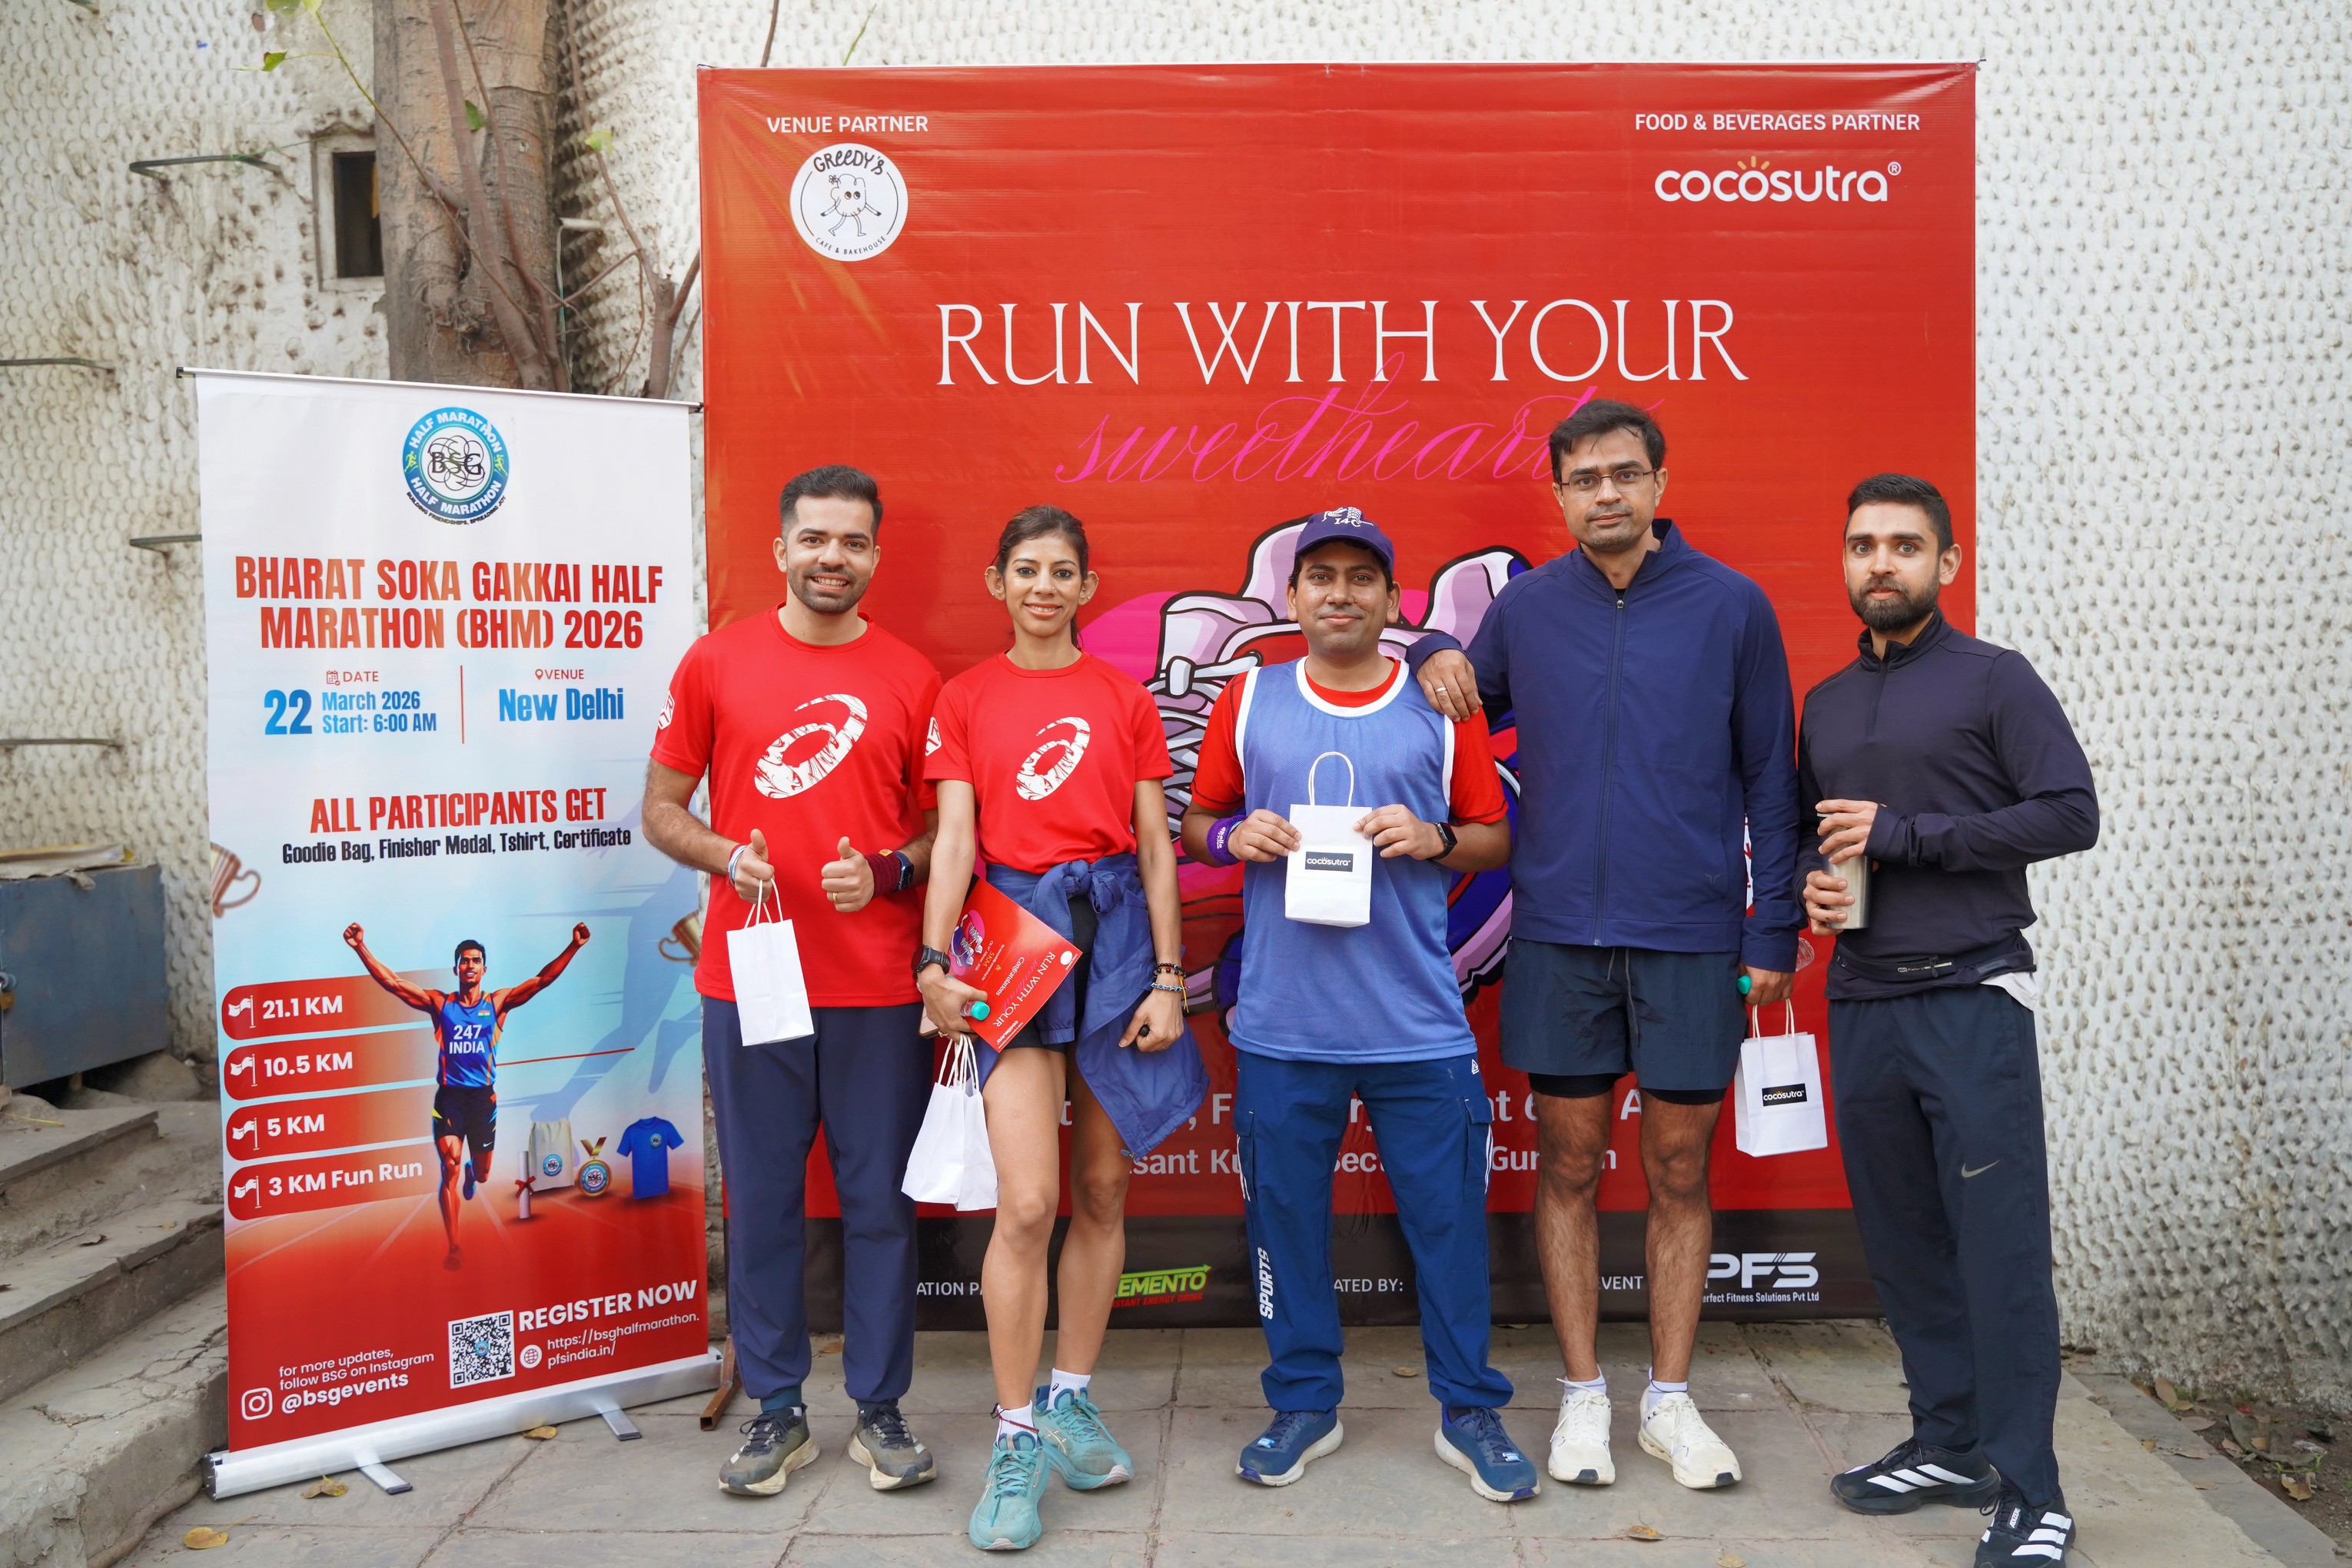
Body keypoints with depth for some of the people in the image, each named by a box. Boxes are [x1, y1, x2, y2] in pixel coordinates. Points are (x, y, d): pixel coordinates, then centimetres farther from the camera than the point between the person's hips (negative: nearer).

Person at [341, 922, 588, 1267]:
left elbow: (542, 980, -9)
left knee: (482, 1174, 13)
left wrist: (574, 947, -20)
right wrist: (361, 948, -15)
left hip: (483, 1096, 1)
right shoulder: (439, 1003, 1)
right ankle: (454, 1248, -13)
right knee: (450, 1165, -15)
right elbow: (392, 983, -5)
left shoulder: (498, 1003, 0)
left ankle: (471, 1172, 53)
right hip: (449, 1095, -1)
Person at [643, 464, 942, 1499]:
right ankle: (776, 1412, 24)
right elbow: (660, 808, 9)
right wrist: (723, 854, -11)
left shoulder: (912, 678, 5)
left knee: (880, 1199, 6)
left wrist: (887, 872, -11)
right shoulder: (715, 663, 5)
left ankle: (880, 1411, 22)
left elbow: (944, 827, 8)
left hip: (879, 988, 0)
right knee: (760, 1200, 8)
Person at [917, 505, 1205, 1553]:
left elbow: (1155, 847, 7)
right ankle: (1017, 1441, 2)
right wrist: (934, 961, -13)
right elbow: (955, 837, 0)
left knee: (1102, 1191, 9)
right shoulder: (966, 698, 8)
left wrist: (1169, 978, -1)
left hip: (1116, 929, 2)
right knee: (1027, 1202, -11)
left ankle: (1072, 1404, 25)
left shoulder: (1125, 698, 10)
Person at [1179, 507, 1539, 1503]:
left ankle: (1469, 1412, 22)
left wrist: (1436, 839, -11)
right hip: (1282, 1022, 1)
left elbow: (1496, 838, 9)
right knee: (1285, 1214, 9)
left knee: (1448, 1215, 5)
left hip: (1419, 1026, -1)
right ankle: (1304, 1405, 28)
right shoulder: (1248, 701, 7)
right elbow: (1195, 827, 13)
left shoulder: (1442, 706, 5)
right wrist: (1234, 836, -8)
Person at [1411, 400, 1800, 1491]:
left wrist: (1773, 930, -1)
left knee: (1680, 1172, 8)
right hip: (1560, 936, 1)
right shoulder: (1526, 607, 4)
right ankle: (1583, 1397, 22)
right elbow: (1472, 707, 21)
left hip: (1692, 939, -1)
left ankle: (1670, 1400, 24)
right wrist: (1433, 655, -2)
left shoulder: (1731, 606, 0)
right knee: (1569, 1167, 8)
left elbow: (1769, 778, 2)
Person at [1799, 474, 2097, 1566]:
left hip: (1971, 997, -5)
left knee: (2002, 1249, -5)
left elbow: (2072, 813, -9)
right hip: (1861, 1005, 6)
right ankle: (1948, 1446, 23)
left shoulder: (1994, 680, 0)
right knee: (1903, 1244, 10)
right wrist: (1811, 887, 2)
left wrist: (1903, 834, -14)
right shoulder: (1826, 704, 17)